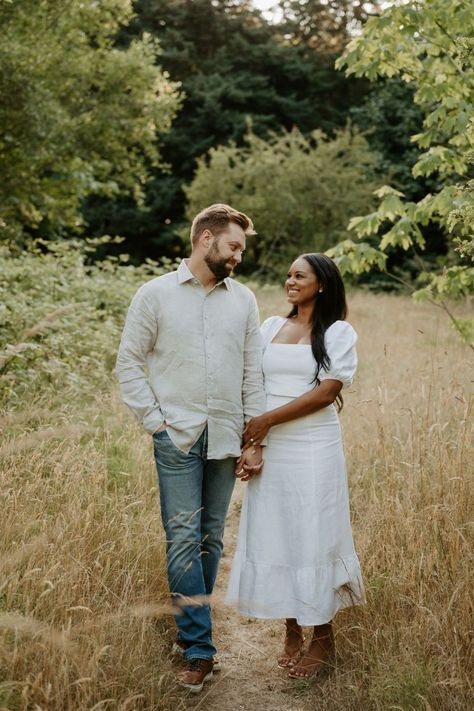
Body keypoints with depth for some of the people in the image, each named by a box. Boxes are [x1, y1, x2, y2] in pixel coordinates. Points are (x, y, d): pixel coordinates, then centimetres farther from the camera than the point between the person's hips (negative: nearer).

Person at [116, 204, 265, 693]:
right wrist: (154, 420, -5)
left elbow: (253, 373, 9)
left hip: (225, 439, 3)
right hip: (178, 437, -3)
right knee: (184, 539, -6)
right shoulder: (155, 295, 1)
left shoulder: (243, 299, 9)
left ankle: (190, 628, 24)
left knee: (211, 538, 8)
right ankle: (199, 649, 0)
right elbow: (129, 362, 3)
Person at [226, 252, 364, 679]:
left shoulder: (338, 333, -1)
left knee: (312, 535, 1)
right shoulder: (271, 327, 13)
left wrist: (267, 420, -15)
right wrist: (248, 433, -5)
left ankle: (323, 638, 14)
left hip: (314, 449, -4)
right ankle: (292, 632, 20)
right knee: (275, 535, 7)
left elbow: (326, 392, -11)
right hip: (269, 449, 5)